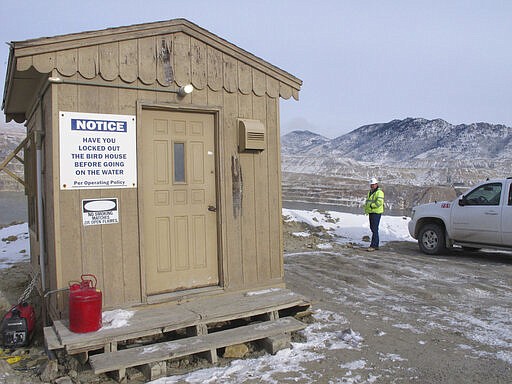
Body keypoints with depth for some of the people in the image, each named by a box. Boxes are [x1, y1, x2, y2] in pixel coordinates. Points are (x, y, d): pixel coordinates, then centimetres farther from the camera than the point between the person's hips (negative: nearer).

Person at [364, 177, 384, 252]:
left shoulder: (379, 192, -10)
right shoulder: (370, 192, 19)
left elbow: (379, 202, -23)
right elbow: (367, 202, 22)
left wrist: (371, 205, -18)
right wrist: (366, 209, 6)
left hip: (376, 213, -9)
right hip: (371, 212, 9)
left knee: (374, 229, -11)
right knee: (372, 228, 12)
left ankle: (373, 245, -11)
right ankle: (376, 245, 20)